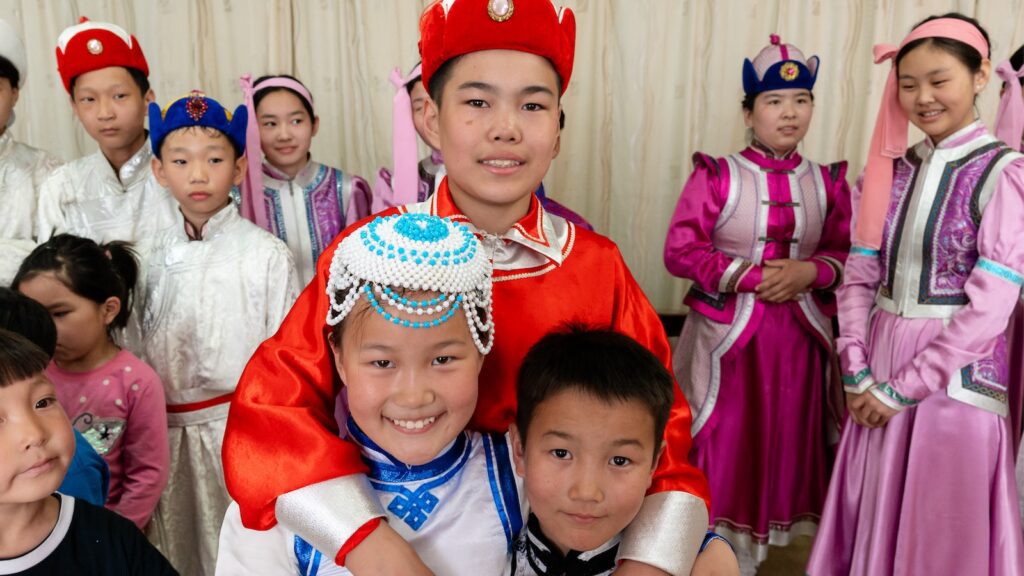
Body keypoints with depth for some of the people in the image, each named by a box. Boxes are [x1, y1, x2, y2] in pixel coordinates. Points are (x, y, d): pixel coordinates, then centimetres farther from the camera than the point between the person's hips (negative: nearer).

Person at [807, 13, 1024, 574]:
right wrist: (857, 373, -4)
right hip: (880, 369, 5)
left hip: (954, 372, -4)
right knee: (873, 519, 16)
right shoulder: (889, 173, 6)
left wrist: (904, 388, -13)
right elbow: (859, 279, 5)